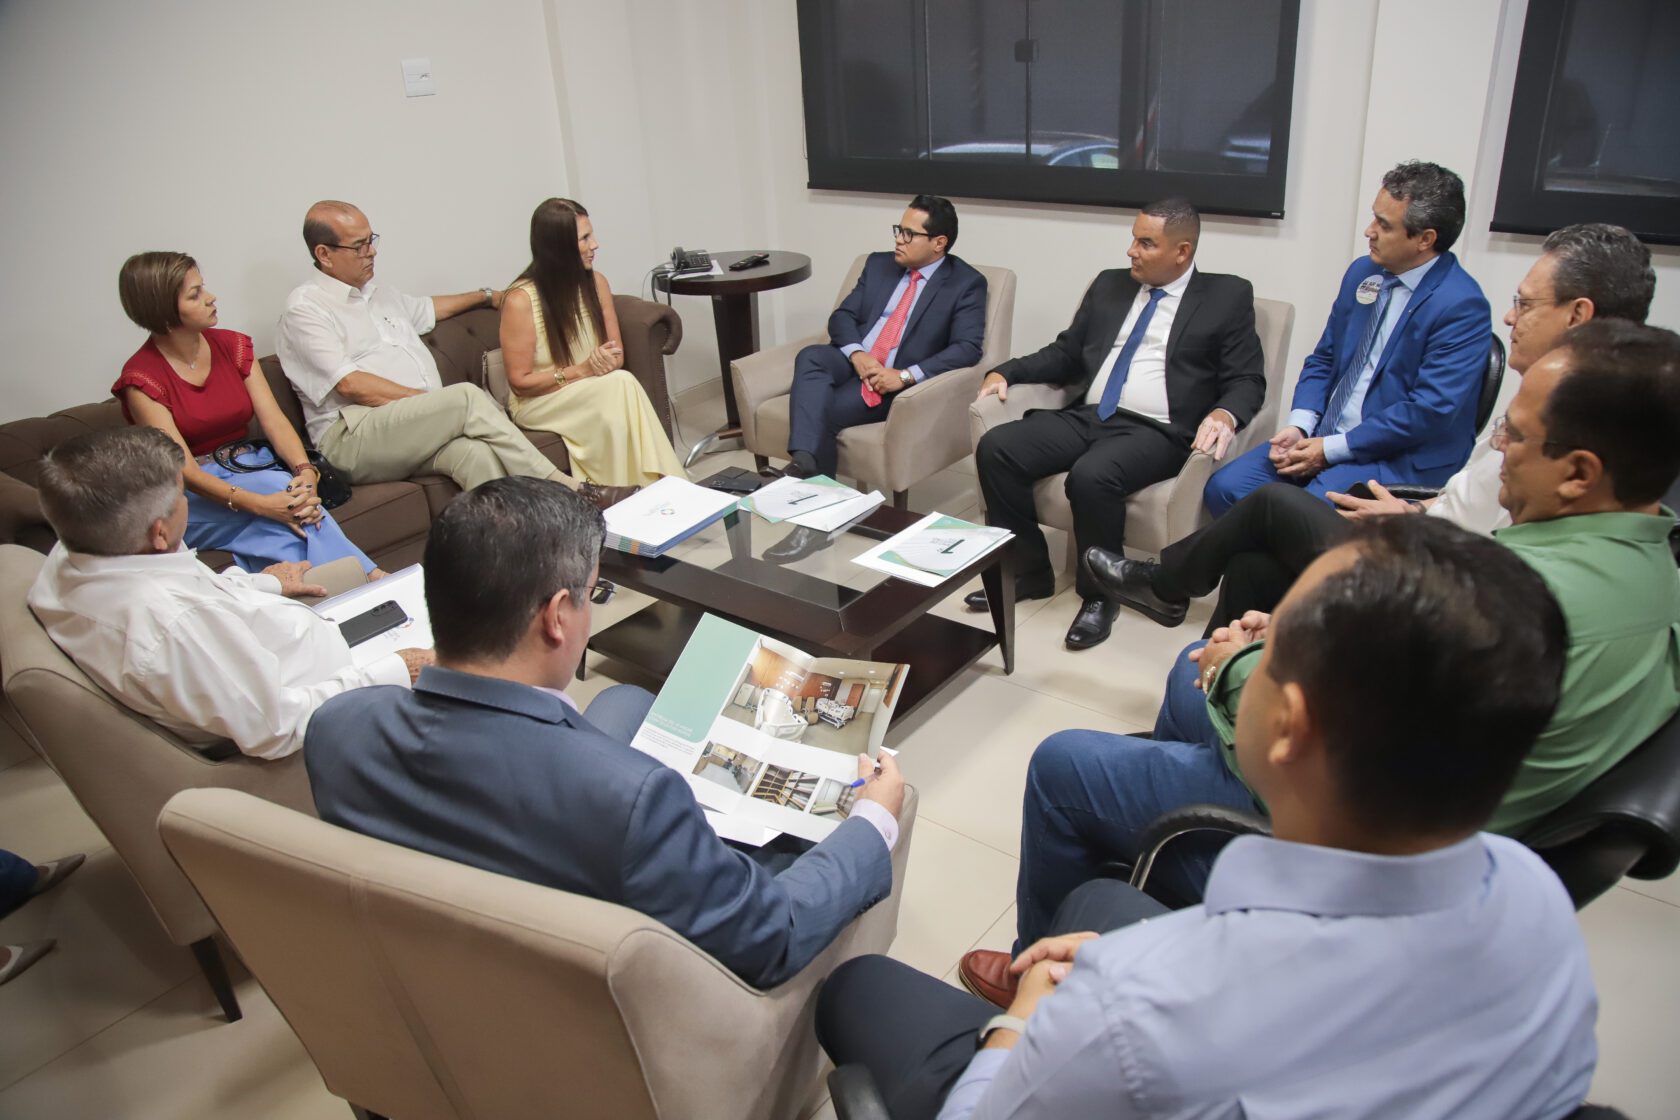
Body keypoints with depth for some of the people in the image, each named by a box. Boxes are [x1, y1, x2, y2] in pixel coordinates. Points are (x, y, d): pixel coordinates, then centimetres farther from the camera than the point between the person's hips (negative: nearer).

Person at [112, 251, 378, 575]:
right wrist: (263, 505, -34)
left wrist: (305, 472, -25)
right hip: (189, 498, -4)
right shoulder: (141, 379, -10)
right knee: (280, 487, -33)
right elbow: (183, 470, -18)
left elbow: (274, 420, -3)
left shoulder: (232, 346, 5)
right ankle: (369, 578, -36)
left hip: (247, 472, 4)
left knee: (295, 503, -32)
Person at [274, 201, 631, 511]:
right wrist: (428, 400, -12)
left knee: (476, 452, -30)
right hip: (353, 439, -6)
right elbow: (350, 385, -11)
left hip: (418, 428, 7)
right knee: (468, 397, -28)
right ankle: (568, 489, -27)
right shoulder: (305, 308, 0)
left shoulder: (378, 295, 26)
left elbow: (429, 309, 46)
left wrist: (487, 295, 53)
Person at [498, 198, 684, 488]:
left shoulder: (595, 282, 2)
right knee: (621, 384, -32)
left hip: (591, 394, 5)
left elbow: (617, 355, 8)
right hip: (538, 403, -4)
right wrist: (580, 371, -22)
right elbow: (520, 382, -11)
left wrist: (605, 362, -17)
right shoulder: (520, 300, -15)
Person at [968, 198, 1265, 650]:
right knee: (995, 449, -16)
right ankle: (1029, 571, 1)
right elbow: (1067, 354, 21)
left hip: (1154, 431, -5)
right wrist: (1007, 372, 6)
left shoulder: (1228, 296, 5)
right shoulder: (1110, 284, 18)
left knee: (1092, 476, -36)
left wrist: (1224, 414, -22)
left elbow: (1247, 381, 0)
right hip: (1085, 416, 6)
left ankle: (1100, 594, -11)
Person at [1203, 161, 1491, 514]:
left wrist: (1331, 449, -17)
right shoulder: (1362, 272, 9)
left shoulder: (1462, 305, -14)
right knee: (1223, 488, -11)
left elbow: (1430, 411, -18)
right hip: (1321, 436, 7)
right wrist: (1298, 426, -3)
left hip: (1399, 459, -7)